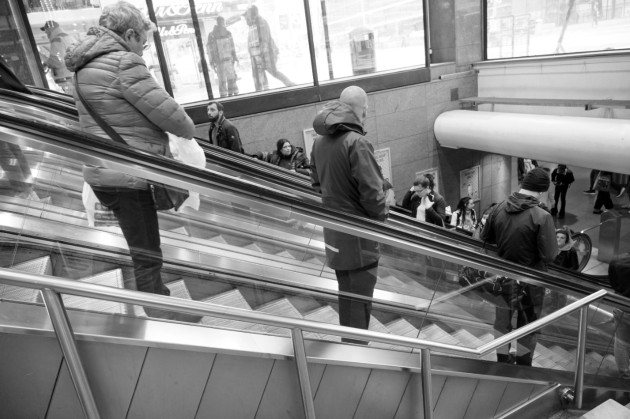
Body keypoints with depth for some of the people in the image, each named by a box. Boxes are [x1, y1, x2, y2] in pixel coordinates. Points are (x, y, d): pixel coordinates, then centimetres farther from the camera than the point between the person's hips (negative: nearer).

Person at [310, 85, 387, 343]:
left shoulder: (320, 141, 4)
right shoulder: (356, 142, -21)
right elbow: (371, 191, -21)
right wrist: (381, 218, -6)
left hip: (333, 229, 8)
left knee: (346, 292, 23)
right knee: (360, 297, 5)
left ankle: (347, 343, 38)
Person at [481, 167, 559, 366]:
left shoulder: (499, 208, -10)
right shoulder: (542, 217, -23)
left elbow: (484, 239, 0)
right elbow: (549, 255, -23)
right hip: (530, 281, -4)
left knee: (502, 320, 23)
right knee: (527, 327, 18)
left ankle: (502, 361, 40)